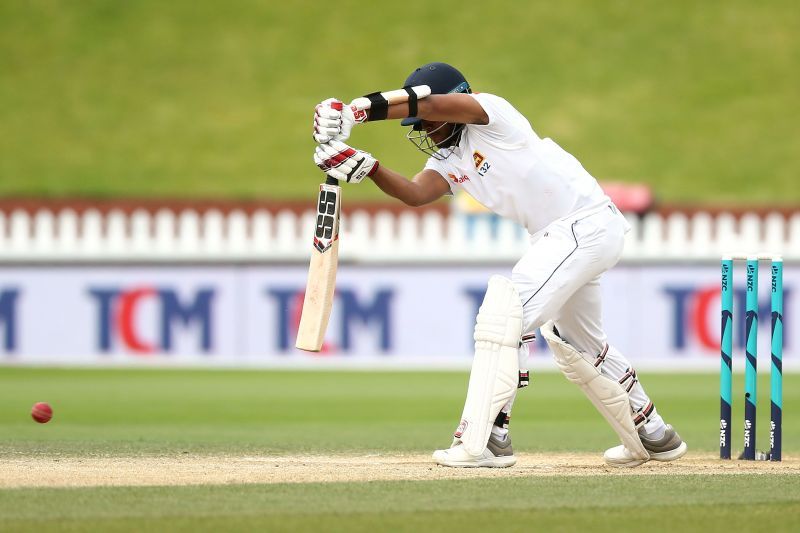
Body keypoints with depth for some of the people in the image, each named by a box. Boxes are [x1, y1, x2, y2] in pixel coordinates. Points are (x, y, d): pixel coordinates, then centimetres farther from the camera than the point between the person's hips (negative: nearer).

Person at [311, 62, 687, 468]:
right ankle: (653, 434, 39)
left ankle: (485, 439, -23)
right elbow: (414, 194, -9)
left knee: (506, 314, -20)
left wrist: (360, 112, -36)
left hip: (587, 224, -11)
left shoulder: (491, 114, -14)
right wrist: (365, 168, -25)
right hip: (553, 237, 11)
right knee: (579, 346, 23)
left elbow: (437, 105, -32)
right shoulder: (448, 161, 9)